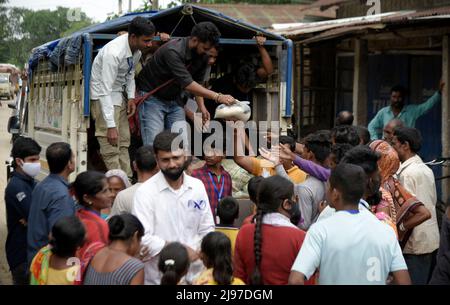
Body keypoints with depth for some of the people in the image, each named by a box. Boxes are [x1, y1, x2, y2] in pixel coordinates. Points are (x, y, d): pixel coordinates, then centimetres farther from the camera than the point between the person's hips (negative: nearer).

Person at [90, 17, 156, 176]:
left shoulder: (137, 49, -8)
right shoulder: (113, 53, -33)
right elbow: (105, 91, -33)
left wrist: (131, 97, -3)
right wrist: (111, 126, -35)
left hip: (119, 93, 8)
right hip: (103, 96, -8)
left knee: (124, 140, 10)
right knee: (111, 145, -13)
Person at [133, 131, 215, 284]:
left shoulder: (198, 186, 3)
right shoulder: (145, 192, -11)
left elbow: (207, 229, 8)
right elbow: (142, 238, -17)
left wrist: (196, 252, -9)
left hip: (194, 274, 4)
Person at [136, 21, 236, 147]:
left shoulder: (202, 57, -5)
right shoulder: (173, 51, -29)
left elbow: (197, 82, 9)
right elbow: (187, 84, -34)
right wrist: (217, 97, -36)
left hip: (174, 99, 7)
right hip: (152, 98, -7)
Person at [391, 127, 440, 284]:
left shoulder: (407, 173, -17)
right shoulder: (426, 169, 10)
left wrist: (398, 234, -13)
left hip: (415, 243, -9)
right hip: (431, 237, 9)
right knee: (424, 280, 15)